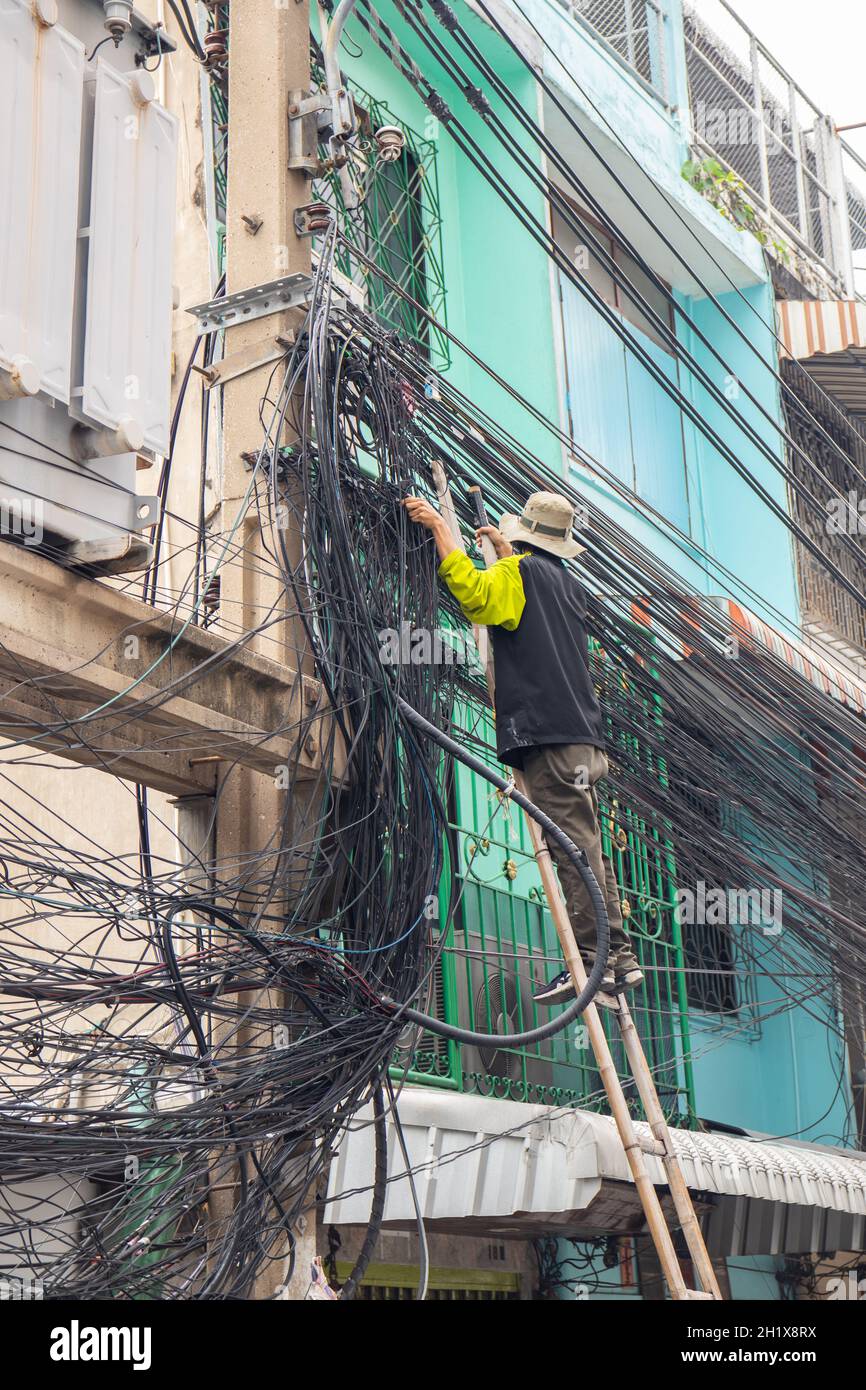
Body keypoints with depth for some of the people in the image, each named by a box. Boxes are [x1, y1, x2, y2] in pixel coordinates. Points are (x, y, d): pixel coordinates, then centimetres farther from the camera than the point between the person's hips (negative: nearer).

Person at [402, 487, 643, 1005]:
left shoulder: (521, 571, -1)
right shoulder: (569, 583, 24)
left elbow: (475, 593, -20)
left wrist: (440, 527, -10)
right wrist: (506, 550, 57)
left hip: (548, 733, -9)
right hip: (582, 734, 9)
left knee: (574, 850, -12)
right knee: (587, 848, 9)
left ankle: (593, 961, -15)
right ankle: (620, 957, 9)